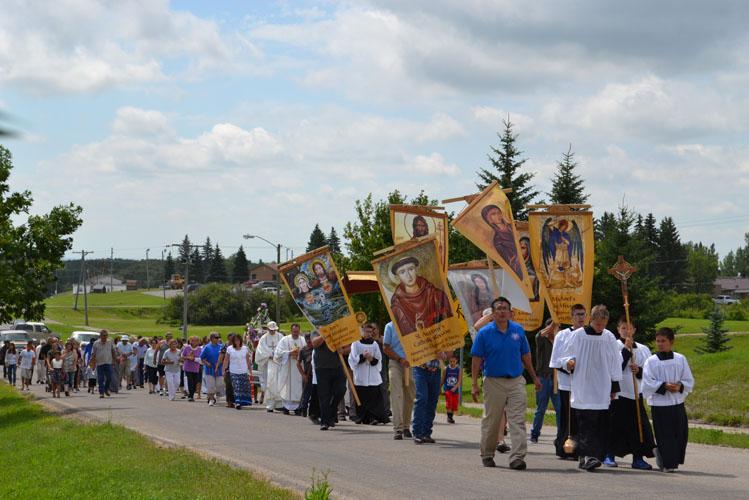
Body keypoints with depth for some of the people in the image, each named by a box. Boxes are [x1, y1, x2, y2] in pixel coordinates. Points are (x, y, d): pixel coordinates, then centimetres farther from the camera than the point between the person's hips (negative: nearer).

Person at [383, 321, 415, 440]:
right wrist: (400, 359, -10)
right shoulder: (390, 326, 5)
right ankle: (397, 429, -15)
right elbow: (386, 348, 3)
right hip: (395, 364, -2)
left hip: (411, 365, 3)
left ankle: (406, 427, 18)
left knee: (410, 396, 6)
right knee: (397, 396, -10)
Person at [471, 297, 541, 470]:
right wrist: (474, 384, -7)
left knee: (518, 421, -7)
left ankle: (517, 457, -11)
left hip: (516, 381, 2)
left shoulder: (518, 330, 5)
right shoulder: (484, 333, -3)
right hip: (494, 382, -2)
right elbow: (476, 359, -3)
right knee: (491, 422, 8)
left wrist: (534, 377, 17)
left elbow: (525, 356, 14)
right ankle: (487, 456, 24)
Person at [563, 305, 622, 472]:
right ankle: (587, 456, -15)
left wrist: (615, 386, 10)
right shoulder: (578, 335, -1)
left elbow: (615, 363, 12)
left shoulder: (609, 337, 6)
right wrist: (570, 363, -16)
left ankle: (594, 456, 6)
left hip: (602, 389, 3)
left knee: (601, 425, 1)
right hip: (582, 388, -3)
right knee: (585, 424, -9)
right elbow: (569, 356, 7)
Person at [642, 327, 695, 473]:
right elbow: (647, 383, -7)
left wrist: (679, 386, -13)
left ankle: (675, 461, 21)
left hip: (678, 403, 3)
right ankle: (667, 464, 1)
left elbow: (689, 381, 7)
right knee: (665, 435, -5)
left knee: (681, 433, 5)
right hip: (659, 404, -3)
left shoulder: (680, 359, 6)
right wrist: (664, 386, -18)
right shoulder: (651, 361, -2)